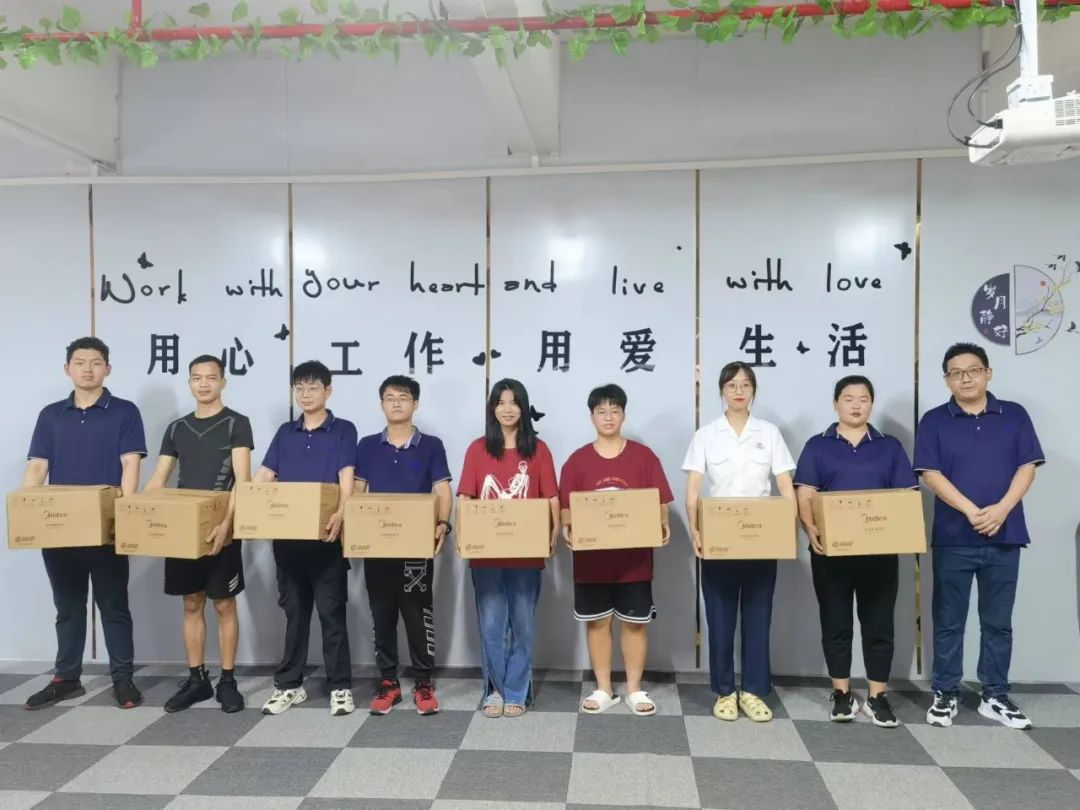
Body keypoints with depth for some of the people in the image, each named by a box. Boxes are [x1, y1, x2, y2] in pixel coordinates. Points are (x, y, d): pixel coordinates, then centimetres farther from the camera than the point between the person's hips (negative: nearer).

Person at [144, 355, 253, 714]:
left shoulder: (237, 424, -4)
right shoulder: (177, 428, 12)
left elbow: (242, 479, -14)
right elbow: (158, 480, 12)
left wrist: (226, 522, -27)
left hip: (219, 529, -5)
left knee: (224, 605, 2)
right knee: (192, 605, 11)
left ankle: (227, 681, 12)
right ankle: (196, 679, 21)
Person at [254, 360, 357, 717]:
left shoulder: (343, 430, -1)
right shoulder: (285, 433, 13)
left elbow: (346, 479, -12)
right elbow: (263, 477, 8)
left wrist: (340, 513, -30)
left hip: (325, 535, -4)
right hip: (286, 534, 4)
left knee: (331, 611, 1)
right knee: (294, 611, 13)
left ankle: (340, 687, 10)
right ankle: (289, 685, 23)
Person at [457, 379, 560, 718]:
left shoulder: (538, 450, 2)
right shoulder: (478, 449, 4)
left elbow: (551, 498, 2)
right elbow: (466, 498, 2)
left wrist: (554, 533, -13)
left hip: (526, 553, 0)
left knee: (522, 625, 9)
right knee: (491, 626, 7)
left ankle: (516, 693, 21)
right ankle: (495, 690, 22)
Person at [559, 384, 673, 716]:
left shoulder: (644, 456, 1)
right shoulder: (577, 460, 2)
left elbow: (659, 502, 2)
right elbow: (567, 507, 2)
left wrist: (663, 527, -16)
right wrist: (568, 528, -16)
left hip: (634, 558, 0)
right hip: (591, 558, 1)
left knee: (635, 623, 9)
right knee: (597, 623, 10)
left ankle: (635, 690, 23)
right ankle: (603, 690, 23)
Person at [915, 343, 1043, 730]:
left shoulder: (1014, 416, 6)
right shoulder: (934, 421, 1)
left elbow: (1027, 467, 0)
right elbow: (931, 474, -6)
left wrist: (1001, 509, -14)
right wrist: (971, 511, -17)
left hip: (1004, 535, 2)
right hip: (953, 537, -1)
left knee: (998, 621, 10)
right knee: (949, 620, 5)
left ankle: (996, 696, 22)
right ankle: (945, 694, 16)